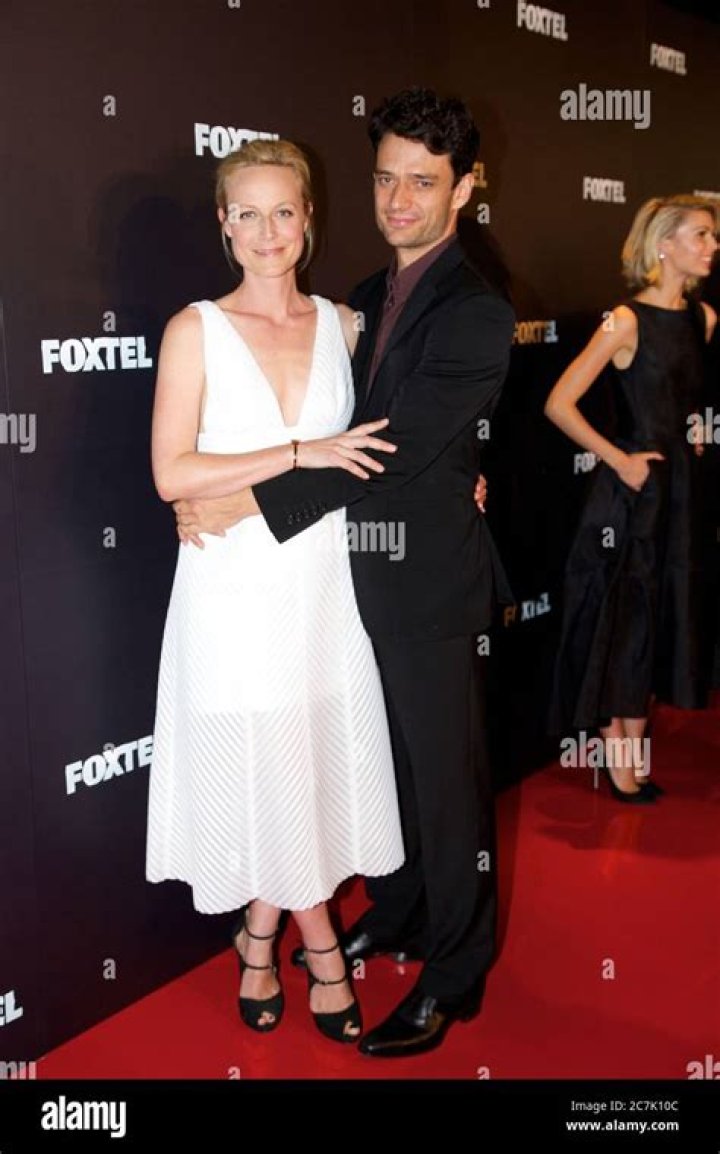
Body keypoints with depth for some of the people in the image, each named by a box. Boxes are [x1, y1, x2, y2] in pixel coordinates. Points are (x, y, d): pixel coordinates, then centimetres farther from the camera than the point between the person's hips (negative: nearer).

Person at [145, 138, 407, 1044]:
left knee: (316, 760, 9)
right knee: (260, 771, 6)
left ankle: (260, 940, 31)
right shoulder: (196, 330, -4)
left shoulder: (340, 323, 7)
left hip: (323, 585, 3)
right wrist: (301, 454, -18)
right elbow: (172, 474, -13)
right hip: (236, 588, -3)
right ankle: (317, 942, 28)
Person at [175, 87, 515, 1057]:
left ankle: (454, 975, 24)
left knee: (445, 778, 6)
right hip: (367, 576, 7)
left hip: (428, 584, -7)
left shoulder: (475, 315, -16)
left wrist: (252, 502, -23)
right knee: (386, 762, 20)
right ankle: (395, 917, 41)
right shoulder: (368, 300, 10)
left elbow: (397, 450, -23)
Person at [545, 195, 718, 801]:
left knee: (664, 615, 12)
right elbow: (559, 404, -16)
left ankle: (635, 749, 25)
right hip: (632, 487, -7)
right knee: (621, 618, 2)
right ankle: (615, 754, 16)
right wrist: (618, 459, -14)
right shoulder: (627, 321, -13)